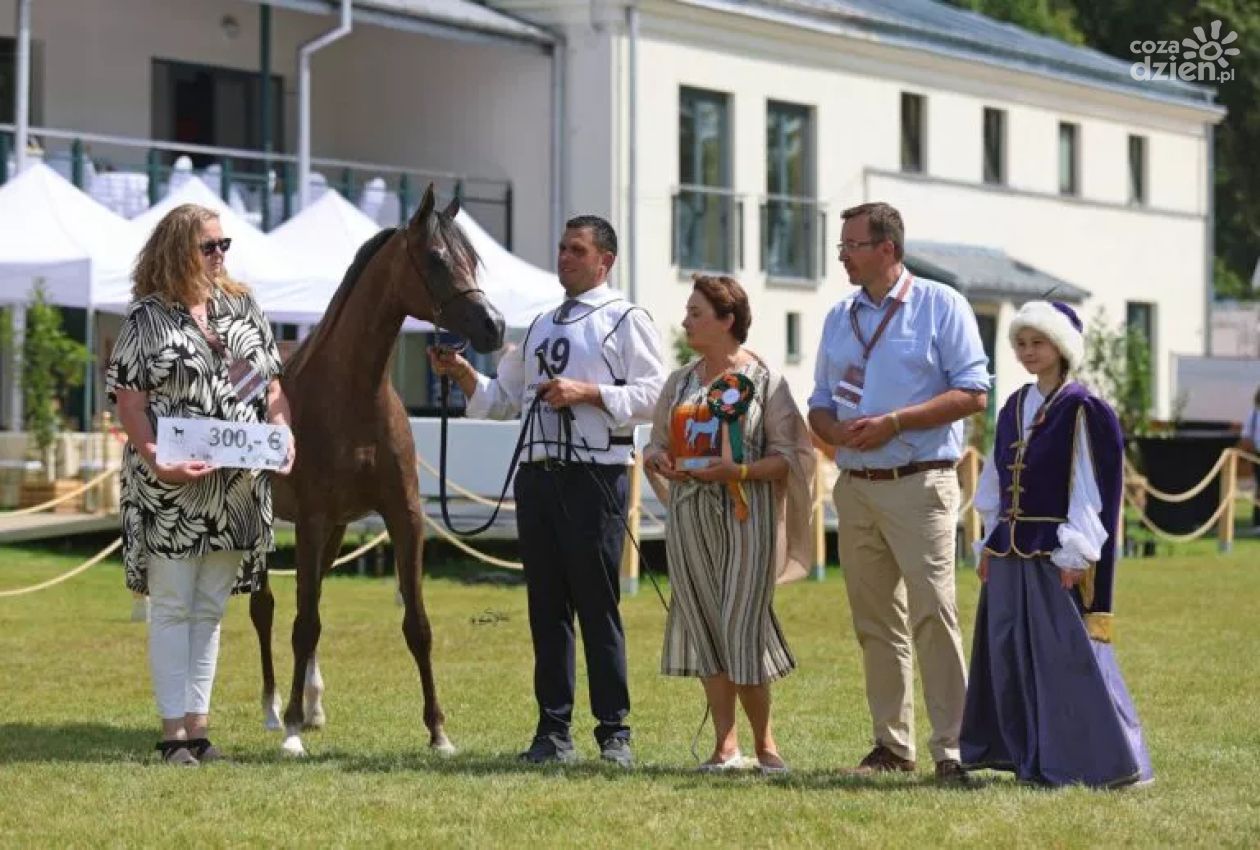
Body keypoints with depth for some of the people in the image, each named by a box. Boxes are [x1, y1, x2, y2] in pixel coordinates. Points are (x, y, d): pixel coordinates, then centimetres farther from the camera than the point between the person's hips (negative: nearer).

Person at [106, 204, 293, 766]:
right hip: (171, 488, -5)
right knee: (172, 606, 0)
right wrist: (156, 460, -20)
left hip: (238, 487, 5)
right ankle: (174, 730, 3)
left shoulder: (243, 309, 11)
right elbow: (129, 399, -9)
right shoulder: (147, 316, -4)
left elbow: (272, 385, 14)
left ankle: (198, 723, 15)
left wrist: (282, 435, -4)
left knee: (209, 609, 10)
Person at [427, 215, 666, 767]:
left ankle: (614, 735, 0)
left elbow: (652, 394, -9)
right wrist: (462, 374, 7)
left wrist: (586, 393, -17)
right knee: (546, 606, 7)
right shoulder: (540, 327, 21)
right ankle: (553, 732, 11)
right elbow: (503, 399, 23)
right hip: (536, 474, 7)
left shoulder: (627, 321, 1)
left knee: (598, 605, -5)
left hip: (595, 476, -6)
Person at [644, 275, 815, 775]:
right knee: (703, 627, 4)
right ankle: (725, 743, 10)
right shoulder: (680, 382, 14)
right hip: (690, 517, 5)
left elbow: (787, 456, -5)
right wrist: (658, 459, -5)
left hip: (746, 516, -5)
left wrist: (738, 471, -19)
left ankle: (764, 742, 7)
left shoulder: (764, 380, -2)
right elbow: (657, 443, 18)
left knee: (742, 629, -8)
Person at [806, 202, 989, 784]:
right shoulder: (839, 318, 17)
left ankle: (952, 747, -10)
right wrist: (836, 430, -5)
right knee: (875, 624, 7)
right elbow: (819, 405, 20)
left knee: (933, 615, -11)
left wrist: (893, 422, -15)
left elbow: (972, 393, -8)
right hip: (855, 488, 6)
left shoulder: (940, 306, -1)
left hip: (920, 484, -6)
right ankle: (892, 744, 14)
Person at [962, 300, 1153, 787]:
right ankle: (1029, 753, 20)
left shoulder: (1080, 410, -8)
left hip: (1055, 551, -7)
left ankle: (1094, 759, -1)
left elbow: (1088, 487, -11)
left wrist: (1075, 554, -16)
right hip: (1011, 548, 7)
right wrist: (990, 544, 14)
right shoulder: (1014, 408, 13)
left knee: (1066, 653, -7)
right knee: (1010, 651, 9)